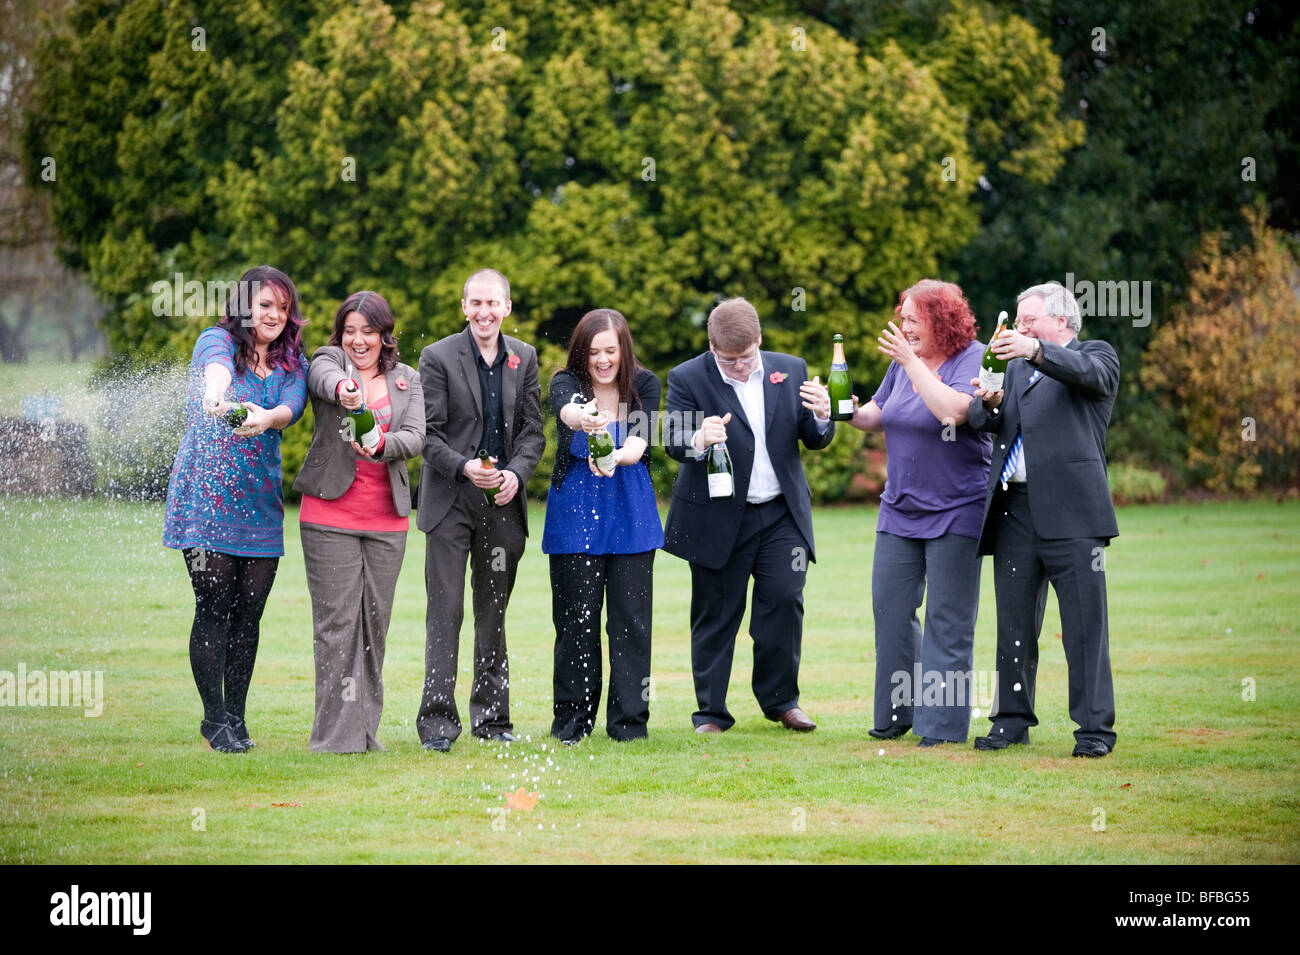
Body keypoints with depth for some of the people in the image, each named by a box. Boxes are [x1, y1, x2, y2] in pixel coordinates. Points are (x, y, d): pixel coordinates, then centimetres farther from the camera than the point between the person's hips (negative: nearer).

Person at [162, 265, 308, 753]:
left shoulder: (292, 361, 11)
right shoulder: (217, 341, -1)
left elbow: (292, 405, -10)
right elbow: (217, 365, -27)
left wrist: (265, 417, -34)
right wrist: (217, 395, -51)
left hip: (260, 501, 4)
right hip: (206, 494, -4)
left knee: (249, 614, 3)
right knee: (214, 609, -6)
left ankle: (236, 717, 14)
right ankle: (214, 717, 3)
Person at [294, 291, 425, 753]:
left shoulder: (407, 380, 13)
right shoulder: (328, 360, 4)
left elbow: (415, 436, -1)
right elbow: (324, 378, -21)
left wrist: (381, 445, -23)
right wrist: (342, 388, -45)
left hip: (387, 521, 3)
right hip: (331, 516, -3)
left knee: (375, 623, 6)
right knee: (336, 622, -7)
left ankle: (366, 729, 15)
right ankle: (336, 733, -6)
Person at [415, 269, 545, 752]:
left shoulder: (523, 358, 9)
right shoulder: (438, 357, -3)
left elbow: (532, 430, 8)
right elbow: (428, 434, -6)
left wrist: (517, 472, -10)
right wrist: (464, 467, -21)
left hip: (503, 502, 4)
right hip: (450, 502, -4)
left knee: (494, 612, 10)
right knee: (445, 611, -7)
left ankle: (492, 717, 18)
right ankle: (438, 721, -7)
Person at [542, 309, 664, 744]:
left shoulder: (644, 385, 1)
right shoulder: (566, 382, -3)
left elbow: (640, 440, -14)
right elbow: (566, 408, -28)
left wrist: (618, 456, -37)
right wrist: (582, 418, -52)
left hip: (630, 516, 1)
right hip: (574, 515, -1)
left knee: (630, 617, -1)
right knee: (576, 617, 2)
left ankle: (629, 719, 6)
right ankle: (573, 717, 12)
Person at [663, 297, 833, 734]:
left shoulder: (790, 370, 5)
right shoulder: (688, 378, -5)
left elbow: (815, 440, 6)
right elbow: (673, 440, -15)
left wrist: (821, 417, -17)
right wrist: (698, 440, -38)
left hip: (782, 516, 2)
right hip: (718, 518, -2)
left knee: (784, 600, -4)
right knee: (715, 614, 3)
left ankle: (780, 699, 13)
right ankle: (712, 712, 10)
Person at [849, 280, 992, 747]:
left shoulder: (972, 360, -10)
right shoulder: (903, 360, 9)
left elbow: (953, 411, -27)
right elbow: (881, 414, 20)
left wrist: (913, 364, -23)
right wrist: (855, 415, -1)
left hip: (955, 511, -6)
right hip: (900, 510, 6)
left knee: (948, 621, -3)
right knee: (890, 609, 5)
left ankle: (943, 723, 2)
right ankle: (896, 714, 17)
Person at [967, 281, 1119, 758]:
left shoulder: (1097, 356, 7)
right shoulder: (1016, 369, 23)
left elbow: (1088, 373, -17)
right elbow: (978, 418, 12)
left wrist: (1037, 351, -32)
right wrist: (988, 404, -11)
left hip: (1071, 512, -6)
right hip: (1014, 511, 6)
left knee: (1085, 624, -6)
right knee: (1014, 624, 9)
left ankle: (1095, 727, -3)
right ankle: (1013, 719, 17)